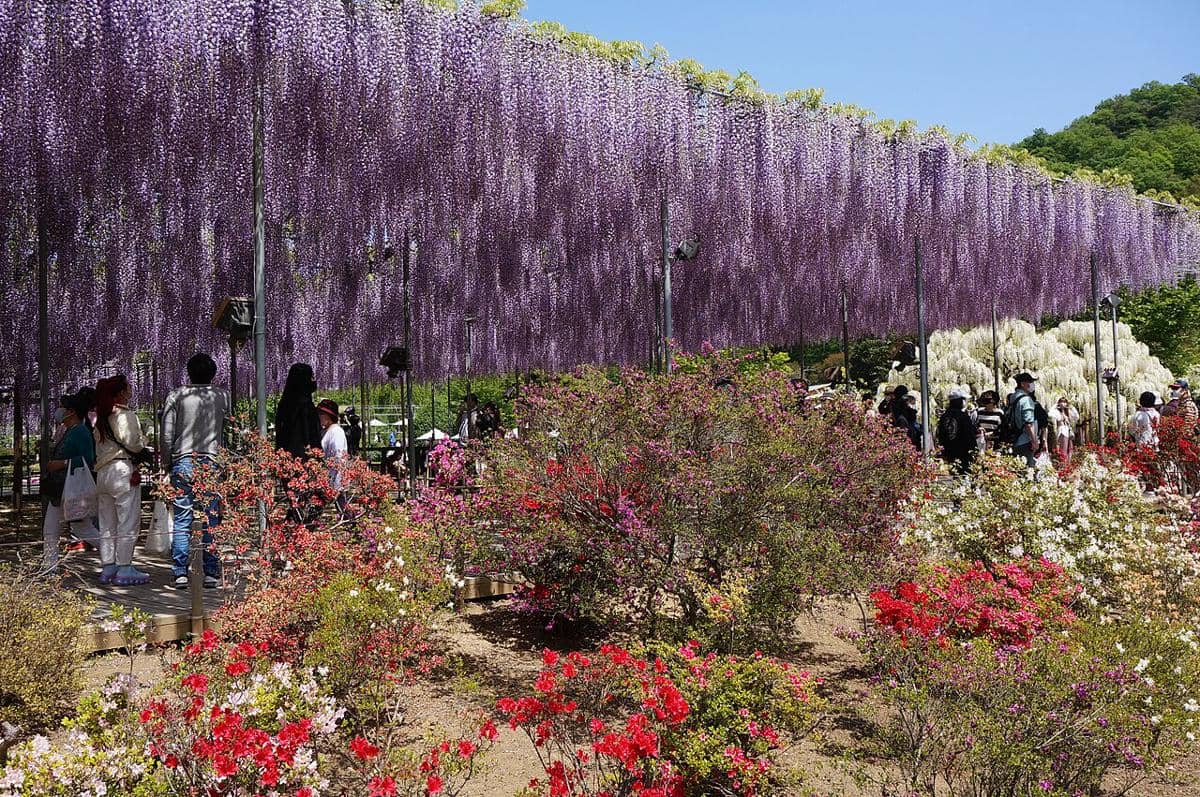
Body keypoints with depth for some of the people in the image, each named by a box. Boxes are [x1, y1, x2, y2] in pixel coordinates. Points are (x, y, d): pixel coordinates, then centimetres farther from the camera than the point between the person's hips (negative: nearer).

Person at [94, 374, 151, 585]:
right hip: (122, 470, -8)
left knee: (107, 524, 12)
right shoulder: (126, 415, -9)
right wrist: (143, 440, 4)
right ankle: (124, 570, -3)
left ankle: (107, 568, 16)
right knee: (128, 523, -4)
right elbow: (133, 443, -16)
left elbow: (99, 446, 14)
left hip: (102, 472, 8)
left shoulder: (101, 417, 15)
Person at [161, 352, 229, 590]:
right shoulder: (222, 396, 4)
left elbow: (167, 435, -1)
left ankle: (180, 573, 3)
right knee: (211, 519, 4)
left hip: (183, 462, 0)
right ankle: (210, 573, 4)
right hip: (212, 462, 0)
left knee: (182, 520, 4)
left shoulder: (176, 396, 1)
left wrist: (169, 461, 11)